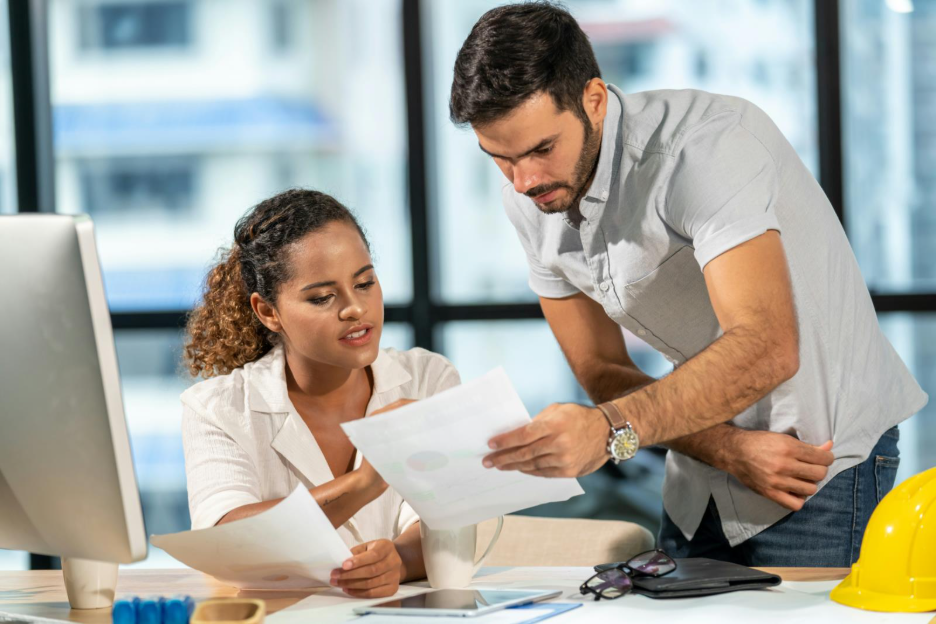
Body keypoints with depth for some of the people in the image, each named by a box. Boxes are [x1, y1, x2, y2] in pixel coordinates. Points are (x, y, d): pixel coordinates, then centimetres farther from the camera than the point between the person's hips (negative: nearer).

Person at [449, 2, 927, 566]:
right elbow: (602, 371, -1)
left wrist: (612, 429, -52)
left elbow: (765, 350, -39)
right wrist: (732, 450, -17)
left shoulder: (706, 145, -27)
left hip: (822, 451, -6)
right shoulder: (531, 201, -5)